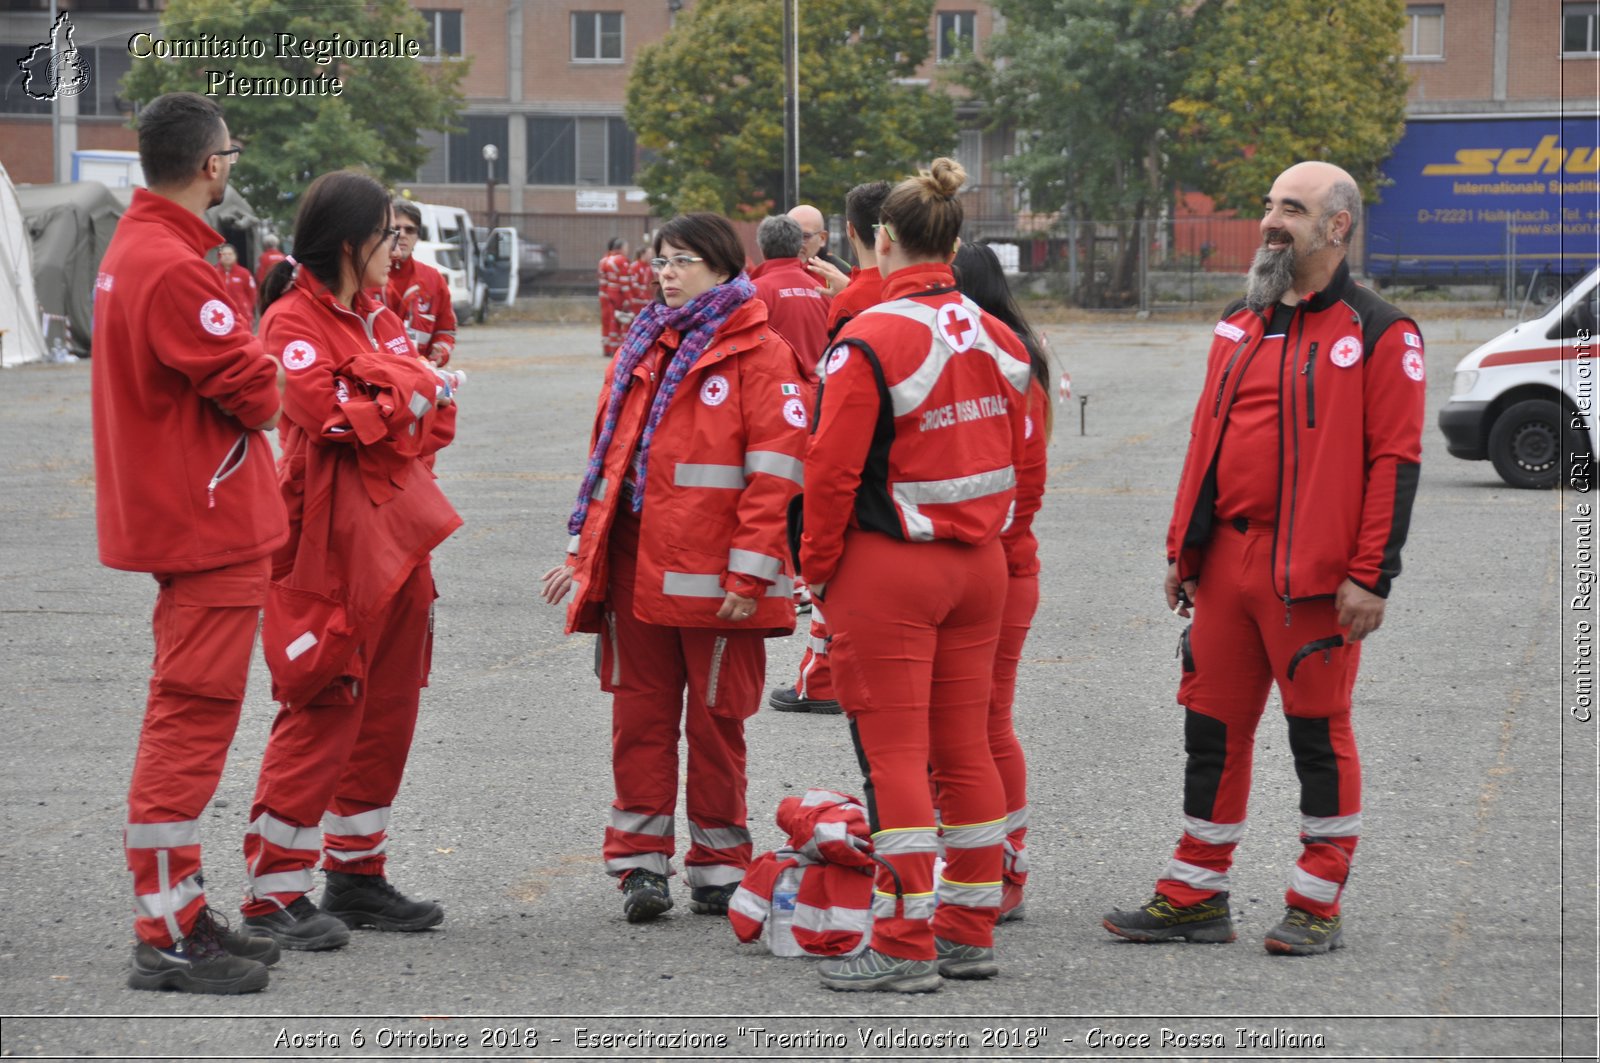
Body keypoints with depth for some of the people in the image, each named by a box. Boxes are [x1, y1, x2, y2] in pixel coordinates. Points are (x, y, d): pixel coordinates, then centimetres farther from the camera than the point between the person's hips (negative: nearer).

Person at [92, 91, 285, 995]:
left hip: (175, 512, 11)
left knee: (191, 720, 17)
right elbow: (254, 391, -20)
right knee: (193, 719, -7)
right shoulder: (174, 269, -21)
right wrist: (261, 399, 0)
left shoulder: (136, 250, 13)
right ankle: (168, 940, -5)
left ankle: (182, 911, 24)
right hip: (210, 523, -11)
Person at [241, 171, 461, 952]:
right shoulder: (292, 321, -10)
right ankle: (274, 895, -5)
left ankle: (356, 876, 20)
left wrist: (380, 420, -8)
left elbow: (436, 417, 11)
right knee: (324, 709, -9)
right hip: (333, 542, -9)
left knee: (388, 709, 11)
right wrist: (410, 395, -5)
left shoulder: (375, 315, 16)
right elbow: (333, 417, -21)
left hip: (395, 533, 9)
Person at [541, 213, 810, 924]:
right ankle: (641, 863, 11)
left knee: (715, 719, 4)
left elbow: (774, 471, -11)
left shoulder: (758, 353, -4)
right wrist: (584, 549, 15)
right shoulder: (643, 348, 16)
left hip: (712, 576, -5)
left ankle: (718, 866, 15)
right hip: (636, 567, 5)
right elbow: (608, 456, 21)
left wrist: (751, 571, -16)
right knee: (639, 713, 5)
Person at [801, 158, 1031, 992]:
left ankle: (905, 946, -2)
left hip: (888, 570, -7)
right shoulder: (996, 339, 6)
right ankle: (969, 933, 19)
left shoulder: (870, 340, -15)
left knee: (894, 754, -3)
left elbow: (834, 469, -15)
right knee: (964, 747, 13)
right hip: (979, 564, 7)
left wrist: (818, 566, -3)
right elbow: (1017, 458, 13)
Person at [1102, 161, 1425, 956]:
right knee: (1211, 726, 10)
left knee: (1319, 732, 1)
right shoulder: (1240, 324, 15)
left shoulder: (1378, 334, -6)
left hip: (1313, 574, -7)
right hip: (1226, 561, 7)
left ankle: (1318, 906, 10)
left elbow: (1395, 460, -10)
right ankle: (1195, 897, 19)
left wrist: (1371, 576, -15)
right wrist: (1182, 548, 15)